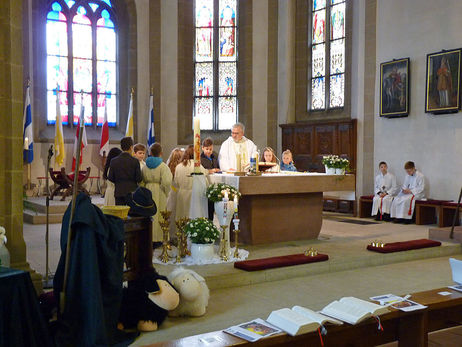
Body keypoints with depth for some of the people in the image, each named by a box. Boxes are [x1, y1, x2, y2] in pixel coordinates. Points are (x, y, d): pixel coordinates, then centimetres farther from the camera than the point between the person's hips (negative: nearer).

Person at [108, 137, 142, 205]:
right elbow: (139, 179, -8)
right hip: (132, 191, -2)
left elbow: (110, 178, -1)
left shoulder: (114, 161, -1)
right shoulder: (135, 161, -8)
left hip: (119, 192, 2)